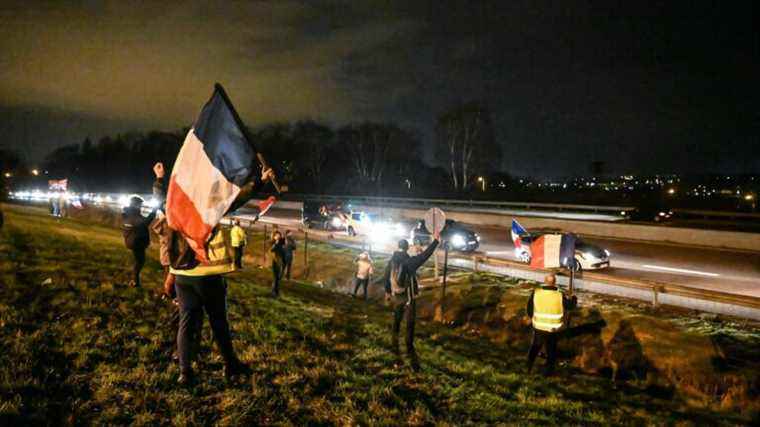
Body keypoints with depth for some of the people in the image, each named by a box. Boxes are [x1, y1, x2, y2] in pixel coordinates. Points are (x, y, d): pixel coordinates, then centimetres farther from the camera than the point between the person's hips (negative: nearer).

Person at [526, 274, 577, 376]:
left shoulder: (535, 293, -13)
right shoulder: (560, 296, -17)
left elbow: (529, 310, -3)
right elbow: (570, 305, 3)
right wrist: (574, 299, 25)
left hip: (538, 328, 2)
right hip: (552, 330, -2)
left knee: (534, 348, 23)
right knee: (551, 351, 19)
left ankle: (528, 369, 34)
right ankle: (549, 372, 29)